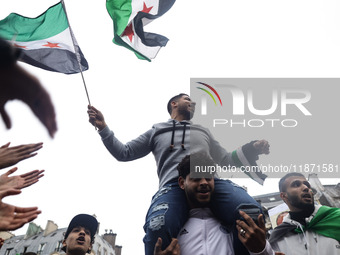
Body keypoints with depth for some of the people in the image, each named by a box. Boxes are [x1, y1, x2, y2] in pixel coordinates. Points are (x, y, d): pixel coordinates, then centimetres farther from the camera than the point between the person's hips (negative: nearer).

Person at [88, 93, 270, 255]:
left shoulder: (202, 131, 39)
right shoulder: (157, 131, 33)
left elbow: (225, 160, 35)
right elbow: (124, 153, 29)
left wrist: (252, 149, 19)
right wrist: (103, 127, 18)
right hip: (174, 185, -2)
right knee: (157, 227, -38)